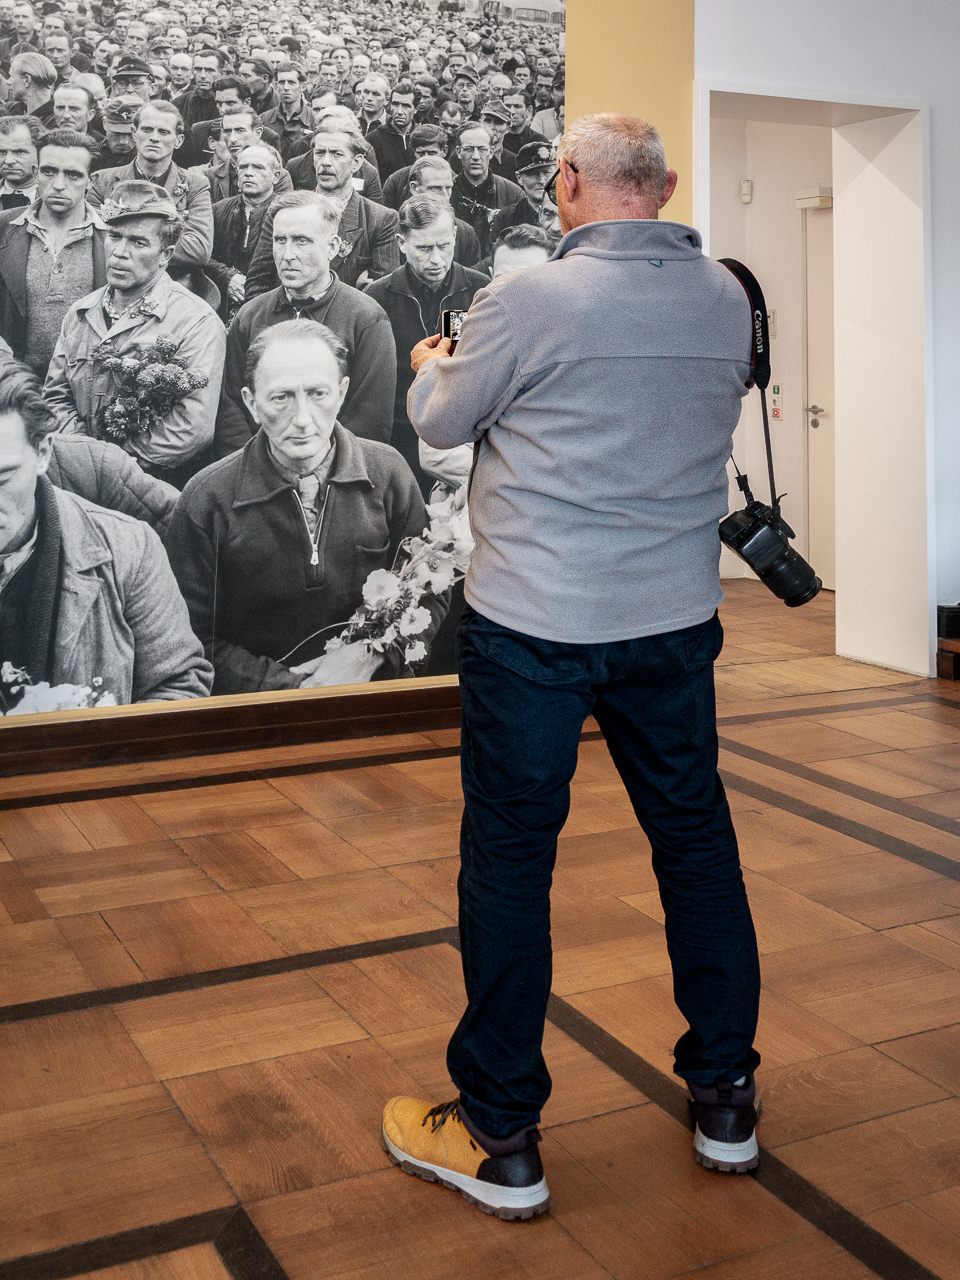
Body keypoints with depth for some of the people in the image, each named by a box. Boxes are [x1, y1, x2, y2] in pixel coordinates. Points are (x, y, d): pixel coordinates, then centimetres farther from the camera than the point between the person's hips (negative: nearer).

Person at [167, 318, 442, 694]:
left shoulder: (388, 473, 1)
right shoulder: (206, 500, -6)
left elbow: (429, 596, 7)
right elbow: (195, 642, -4)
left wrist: (369, 655, -9)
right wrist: (291, 688, -13)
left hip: (375, 696, 2)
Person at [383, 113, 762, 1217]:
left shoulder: (525, 301, -12)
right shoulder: (726, 301, 3)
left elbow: (443, 423, 2)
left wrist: (430, 362, 25)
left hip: (535, 626, -4)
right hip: (674, 619, 5)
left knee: (509, 857, 5)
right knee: (696, 842, 15)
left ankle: (499, 1139, 15)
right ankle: (726, 1102, 28)